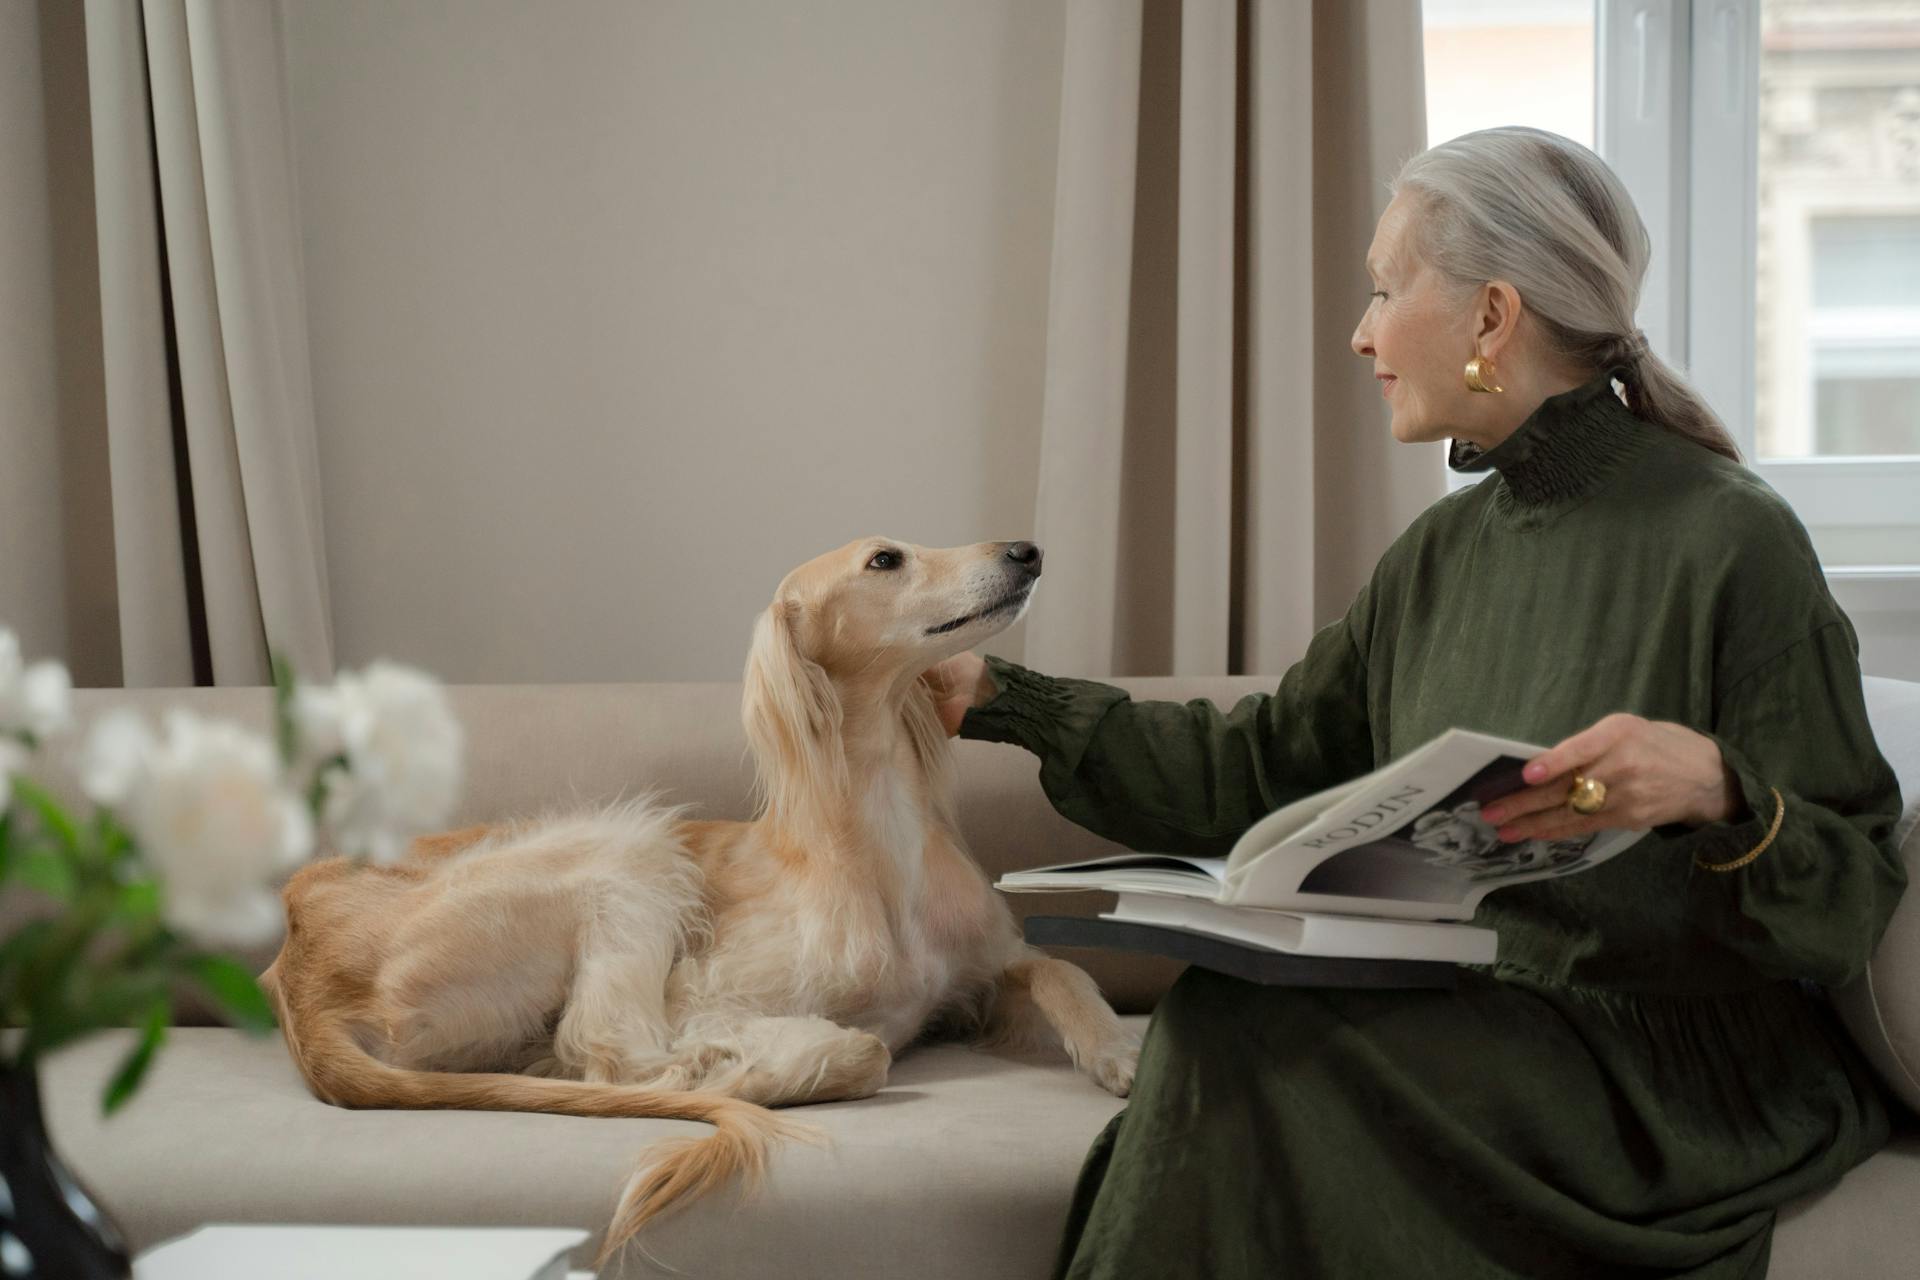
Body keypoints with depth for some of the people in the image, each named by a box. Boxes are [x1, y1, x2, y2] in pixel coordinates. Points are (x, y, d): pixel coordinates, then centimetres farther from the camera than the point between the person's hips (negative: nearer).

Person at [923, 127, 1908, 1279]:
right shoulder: (1442, 555, 11)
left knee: (1255, 1031, -25)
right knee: (1228, 1018, -23)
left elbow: (1855, 899, -11)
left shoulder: (1730, 540, -11)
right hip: (1479, 1029, 6)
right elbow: (1258, 769, 15)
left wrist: (1717, 787, -31)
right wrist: (1003, 699, 15)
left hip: (1680, 1079, -6)